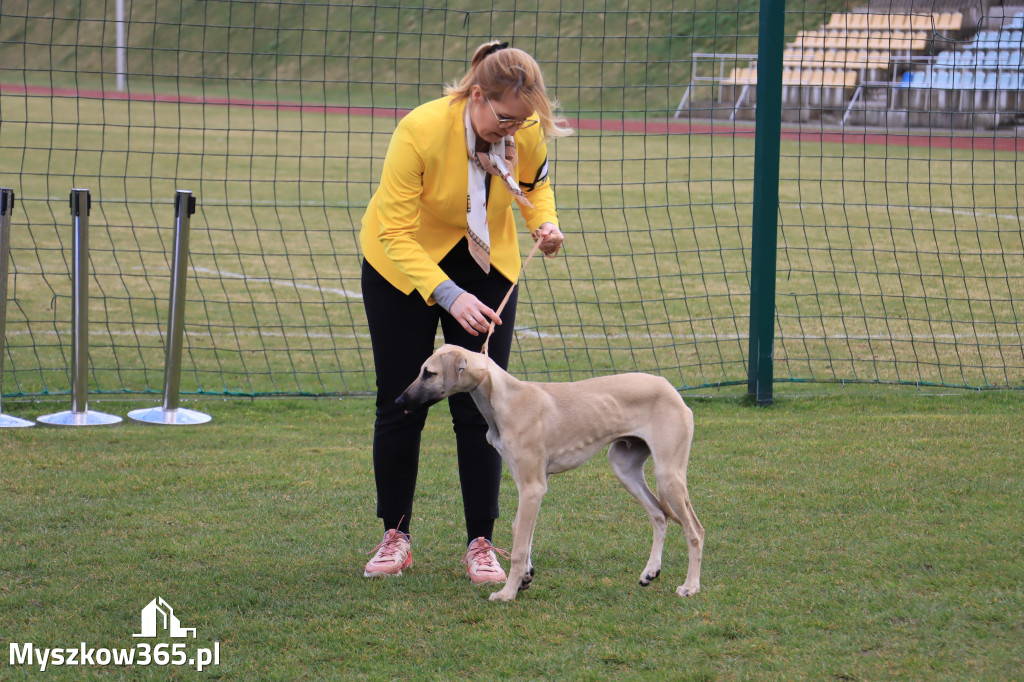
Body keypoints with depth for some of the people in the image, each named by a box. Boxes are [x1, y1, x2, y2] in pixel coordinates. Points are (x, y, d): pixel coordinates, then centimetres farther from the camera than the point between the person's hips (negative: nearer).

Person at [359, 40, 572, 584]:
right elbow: (395, 233, -32)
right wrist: (448, 295, -43)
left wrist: (546, 224, -17)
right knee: (401, 404, 2)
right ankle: (395, 537, 16)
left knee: (479, 407, -4)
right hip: (404, 265, -2)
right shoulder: (421, 130, -33)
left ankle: (481, 545, 4)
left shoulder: (528, 131, -21)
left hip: (486, 264, 2)